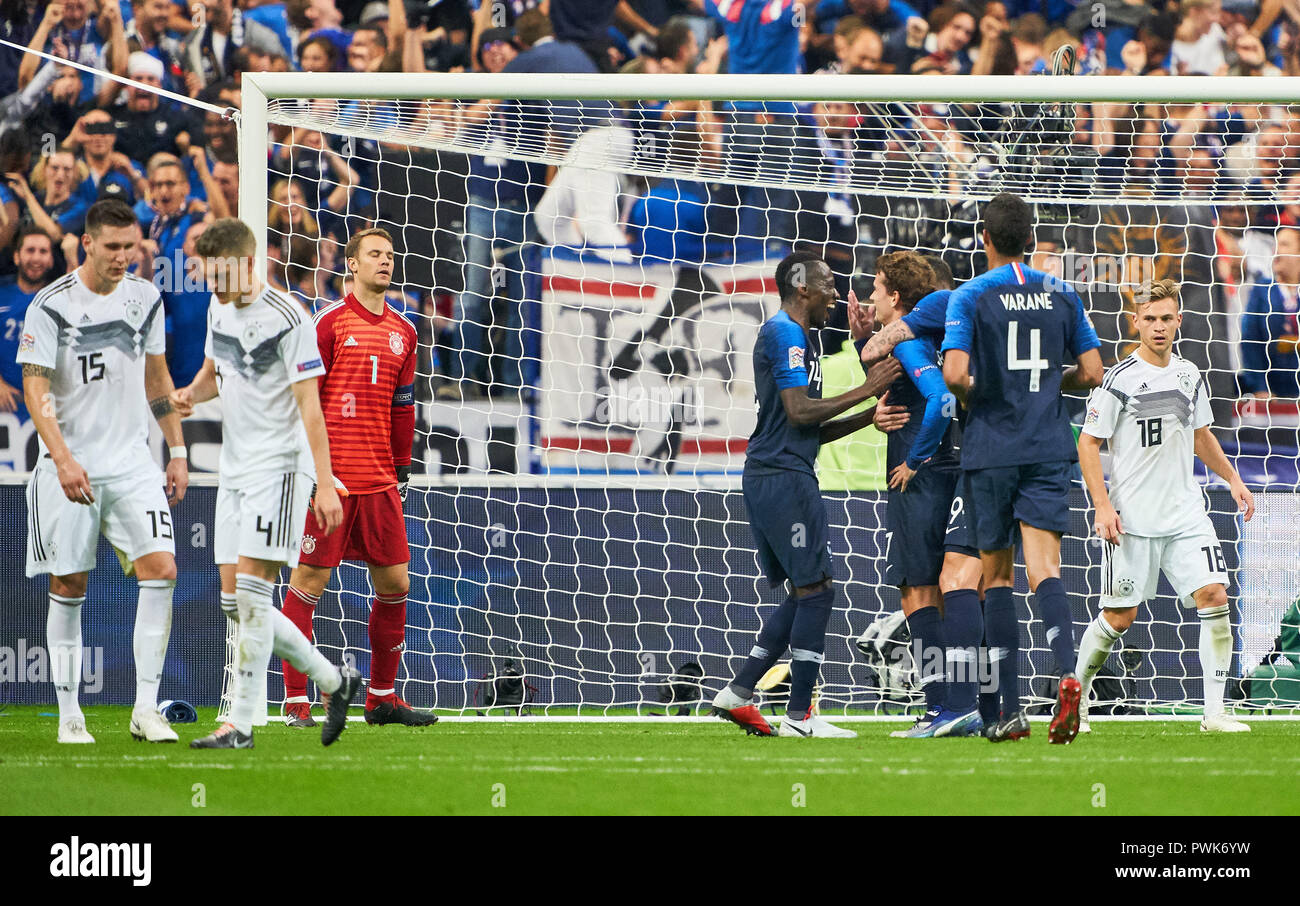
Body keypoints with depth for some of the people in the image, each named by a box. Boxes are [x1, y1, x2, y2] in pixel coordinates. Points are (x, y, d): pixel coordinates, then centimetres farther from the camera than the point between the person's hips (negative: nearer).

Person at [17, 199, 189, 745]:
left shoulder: (145, 298, 7)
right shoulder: (50, 306, -8)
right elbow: (36, 390, -12)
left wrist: (178, 451, 14)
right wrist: (63, 459, -24)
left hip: (132, 463, 3)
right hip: (70, 467, -3)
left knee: (160, 569, -13)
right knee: (68, 587, 1)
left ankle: (146, 709, -10)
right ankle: (69, 714, 11)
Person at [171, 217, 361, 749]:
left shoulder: (287, 319, -14)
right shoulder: (219, 309, 9)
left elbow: (309, 405, -15)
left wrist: (325, 484, -19)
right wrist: (191, 393, 3)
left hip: (279, 467, -8)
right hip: (234, 469, 8)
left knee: (251, 591, -15)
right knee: (235, 602, 6)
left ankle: (241, 724, -13)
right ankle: (333, 681, 21)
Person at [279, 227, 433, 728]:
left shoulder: (402, 331, 14)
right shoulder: (330, 321, -4)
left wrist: (402, 468, 18)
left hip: (379, 480, 6)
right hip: (331, 476, -6)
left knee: (394, 584, 5)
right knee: (309, 582, -4)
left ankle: (382, 698, 16)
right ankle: (296, 701, -1)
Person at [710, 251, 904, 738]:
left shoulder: (794, 337, 22)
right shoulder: (785, 333, -10)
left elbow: (811, 430, 22)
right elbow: (798, 412, -18)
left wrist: (869, 417, 11)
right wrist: (864, 391, -15)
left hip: (768, 477, 11)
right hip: (783, 476, -11)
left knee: (804, 595, 13)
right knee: (816, 591, -8)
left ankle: (737, 693, 11)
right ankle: (799, 717, -7)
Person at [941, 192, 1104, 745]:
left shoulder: (970, 296, -5)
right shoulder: (1061, 296, 7)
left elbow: (954, 373, -17)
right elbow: (1092, 372, 8)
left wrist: (969, 396, 5)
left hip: (991, 450, -2)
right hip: (1049, 447, 2)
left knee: (997, 574, 9)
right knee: (1043, 567, -8)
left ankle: (1010, 708, 8)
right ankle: (1067, 673, -35)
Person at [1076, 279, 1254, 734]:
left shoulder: (1189, 376, 9)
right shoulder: (1119, 380, -9)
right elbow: (1088, 442, -7)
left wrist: (1232, 478, 15)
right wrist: (1102, 505, -14)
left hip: (1185, 516, 4)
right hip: (1132, 521, -4)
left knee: (1214, 595, -11)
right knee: (1120, 616, 0)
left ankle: (1214, 711, -9)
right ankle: (1076, 695, 23)